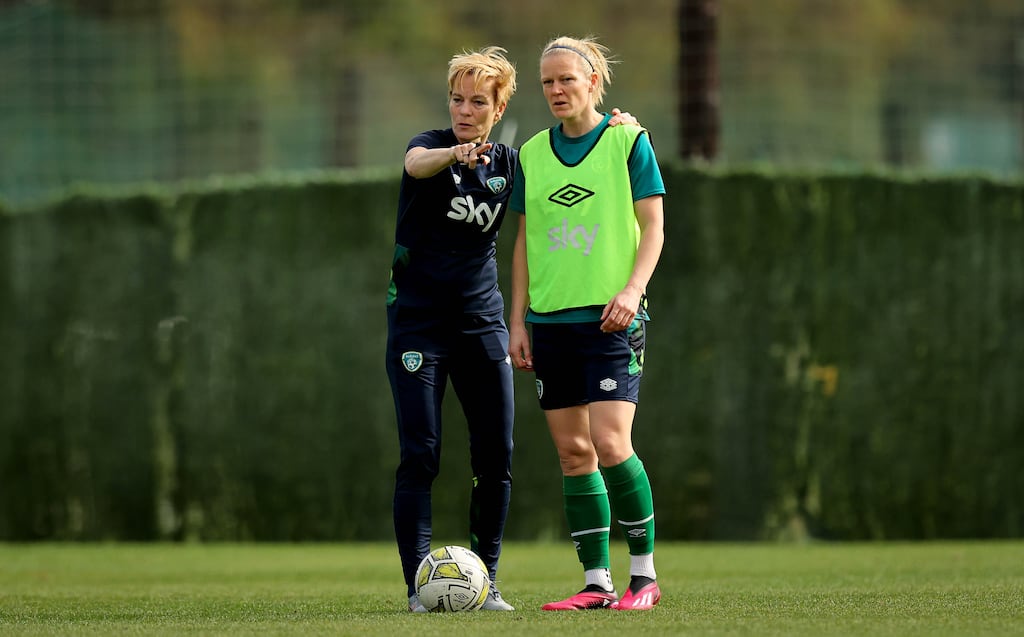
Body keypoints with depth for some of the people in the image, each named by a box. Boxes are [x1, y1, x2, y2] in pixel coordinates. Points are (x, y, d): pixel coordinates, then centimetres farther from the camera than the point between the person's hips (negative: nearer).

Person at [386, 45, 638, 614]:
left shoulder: (509, 164, 6)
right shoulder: (432, 144, -5)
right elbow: (416, 163, -30)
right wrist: (455, 154, -54)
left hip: (482, 321, 4)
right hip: (418, 321, -4)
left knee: (496, 459, 0)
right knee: (419, 457, -8)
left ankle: (486, 582, 11)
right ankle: (419, 585, -6)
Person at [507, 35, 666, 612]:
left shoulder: (628, 140, -1)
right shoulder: (532, 154, 12)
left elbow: (653, 227, -2)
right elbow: (525, 241, 16)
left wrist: (632, 288, -17)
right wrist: (518, 318, 11)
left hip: (610, 315, -5)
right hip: (551, 319, 5)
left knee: (610, 444, -15)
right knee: (573, 452, 3)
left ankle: (645, 572, -3)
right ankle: (597, 582, 7)